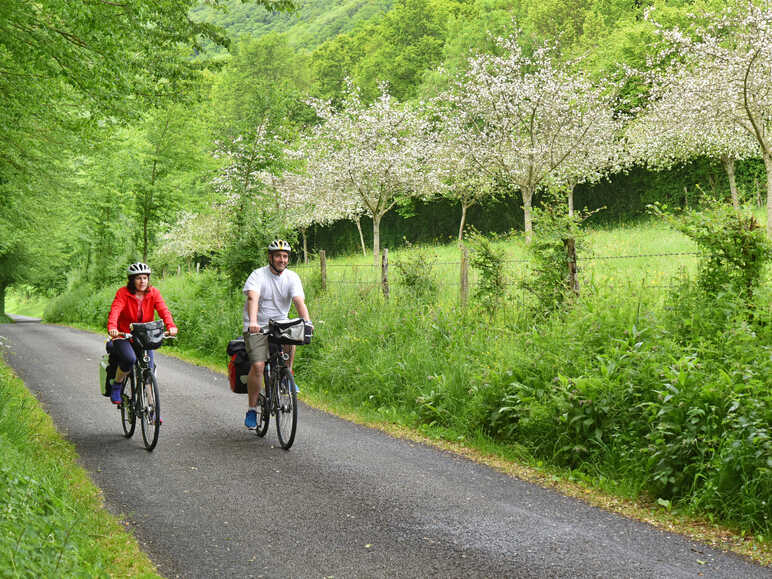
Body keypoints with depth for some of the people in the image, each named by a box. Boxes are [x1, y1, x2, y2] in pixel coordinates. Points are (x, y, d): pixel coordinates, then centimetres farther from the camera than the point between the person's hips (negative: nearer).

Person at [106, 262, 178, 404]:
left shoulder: (153, 293, -4)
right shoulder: (123, 293, -12)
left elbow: (163, 310, -17)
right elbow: (115, 310, -27)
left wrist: (171, 326, -38)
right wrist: (112, 327, -47)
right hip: (123, 335, -3)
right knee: (129, 359, -32)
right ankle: (116, 384, -4)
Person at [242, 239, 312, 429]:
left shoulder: (292, 278, -1)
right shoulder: (258, 275, -11)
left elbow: (299, 301, -15)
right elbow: (253, 298, -28)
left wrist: (307, 321, -33)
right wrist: (252, 321, -46)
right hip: (257, 327, -3)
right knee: (257, 366, -18)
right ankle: (252, 409, -4)